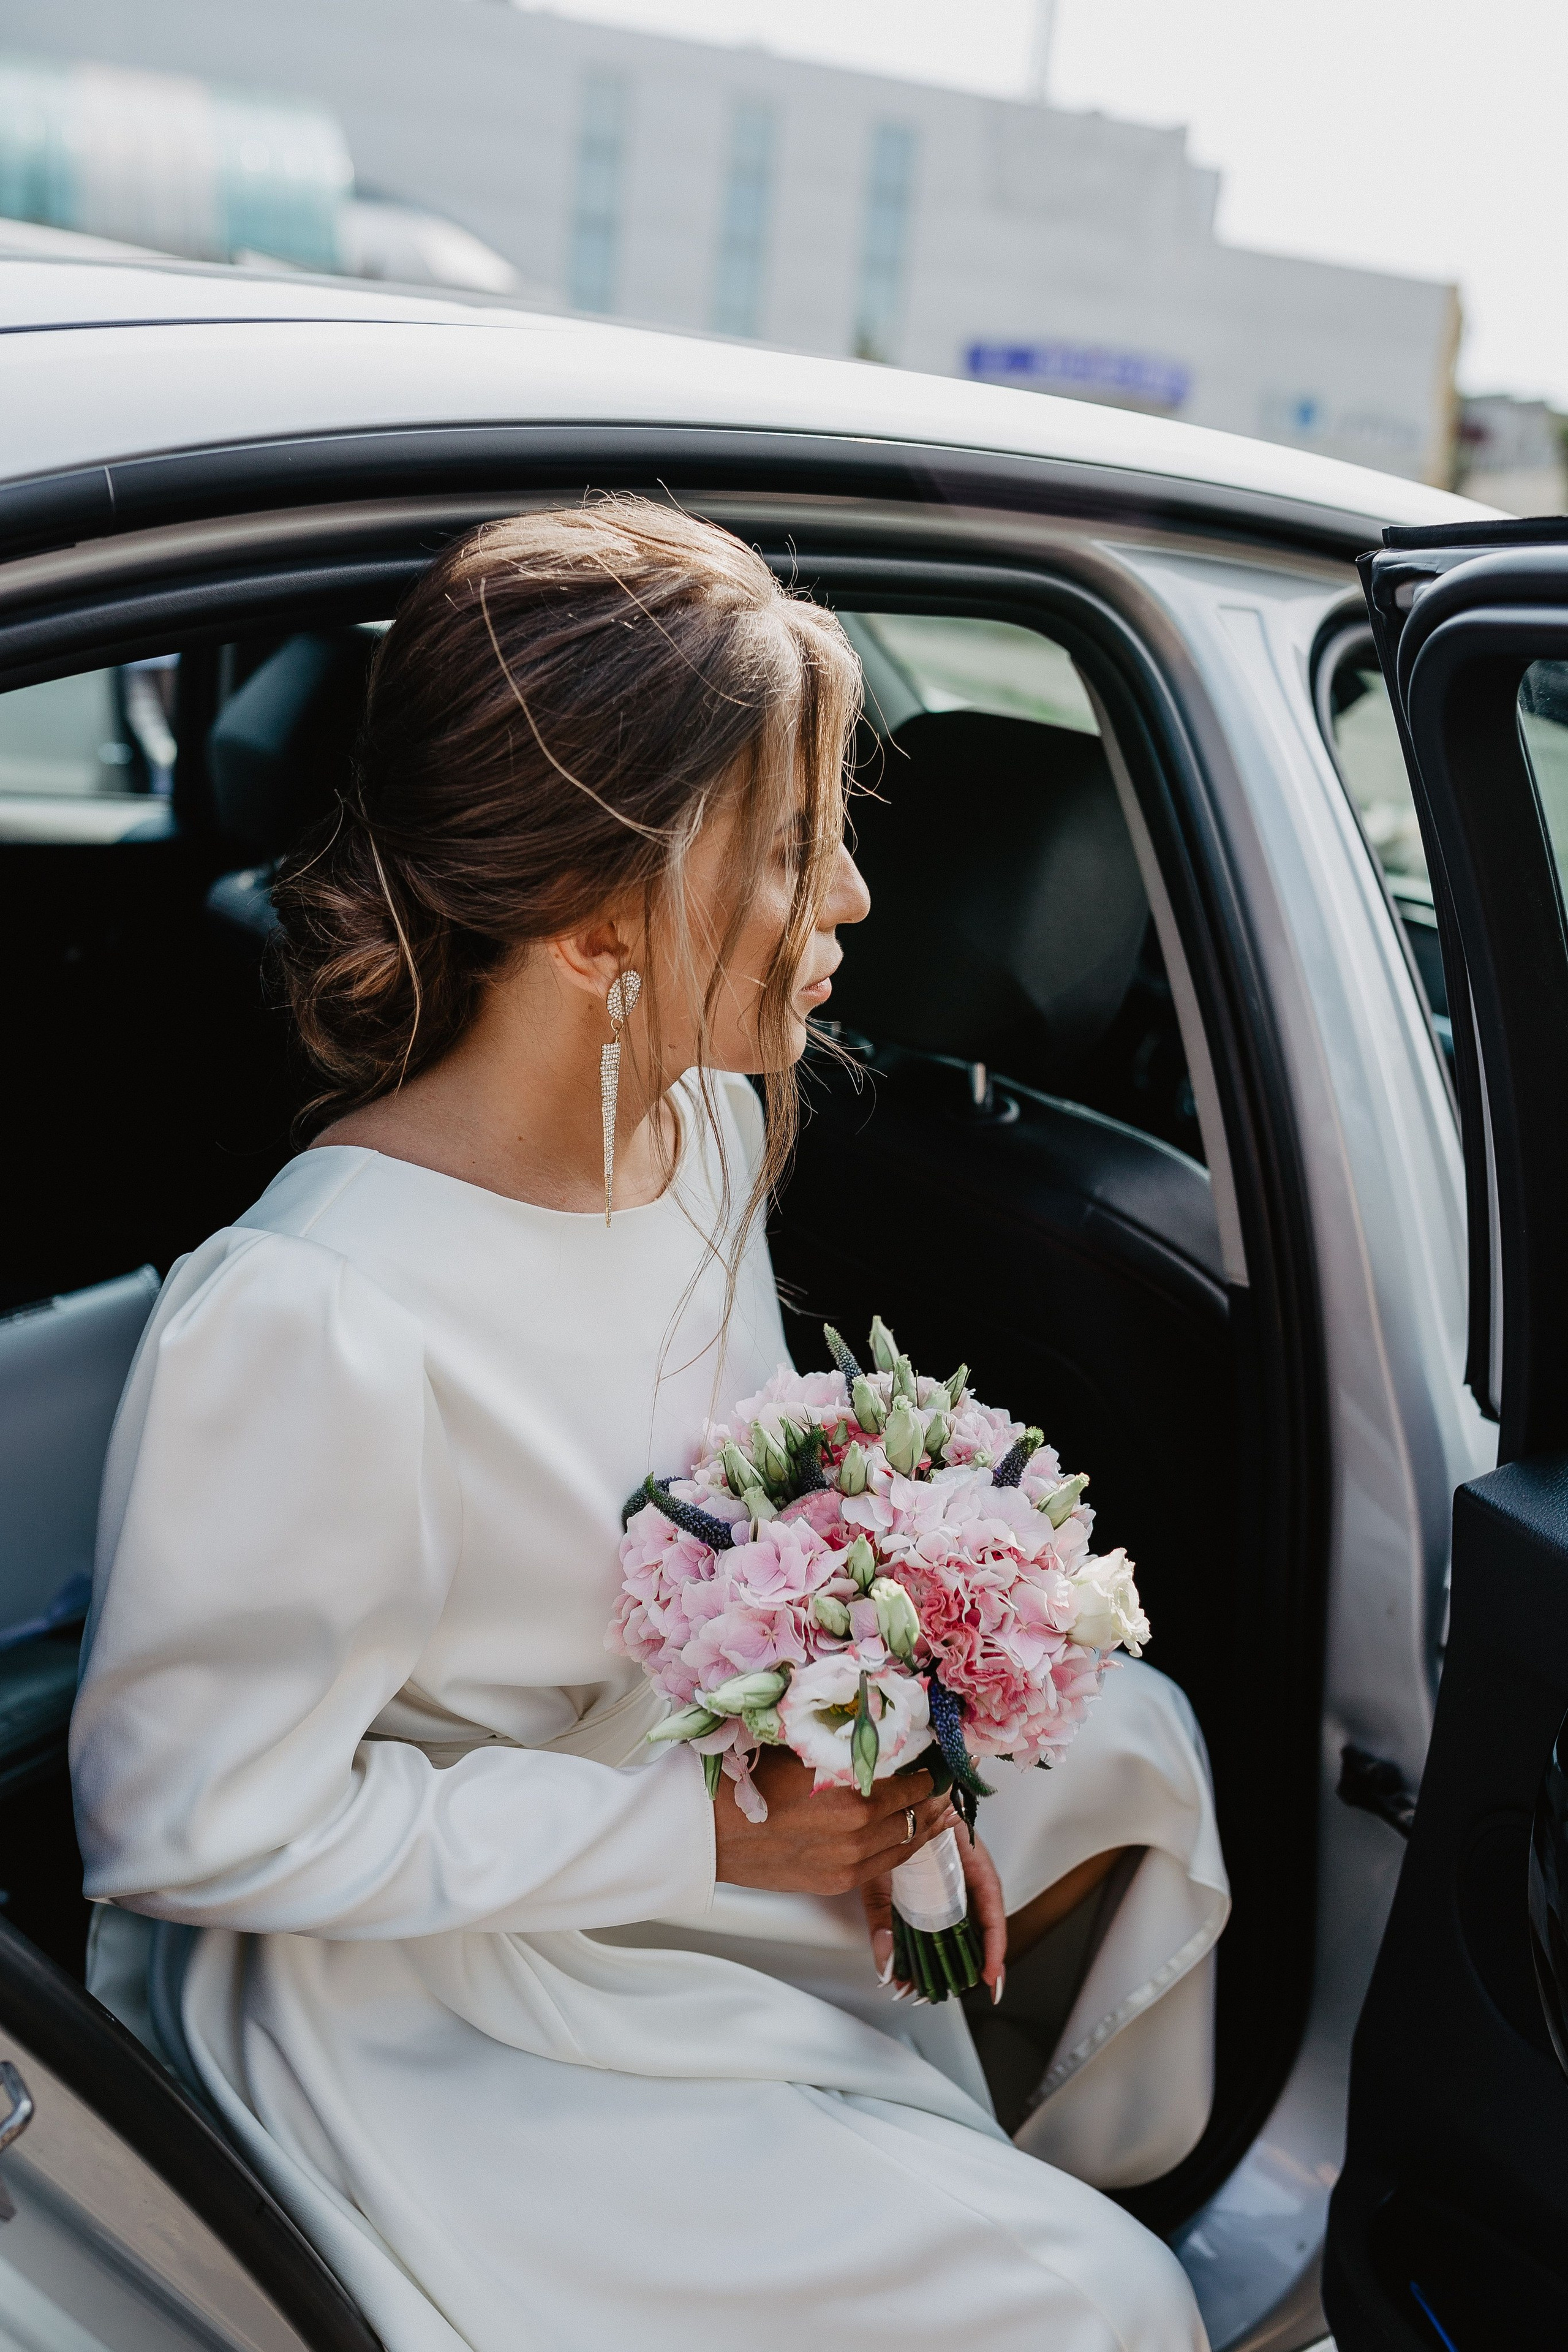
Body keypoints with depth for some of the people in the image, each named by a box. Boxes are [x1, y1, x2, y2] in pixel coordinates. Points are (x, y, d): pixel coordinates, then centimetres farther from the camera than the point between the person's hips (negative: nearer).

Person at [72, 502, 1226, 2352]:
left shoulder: (707, 1116, -8)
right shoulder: (309, 1327, -34)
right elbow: (196, 1821, -23)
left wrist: (878, 1754, -8)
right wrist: (701, 1834, -23)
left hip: (700, 1778, 8)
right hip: (428, 1999, -8)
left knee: (1126, 1736, 12)